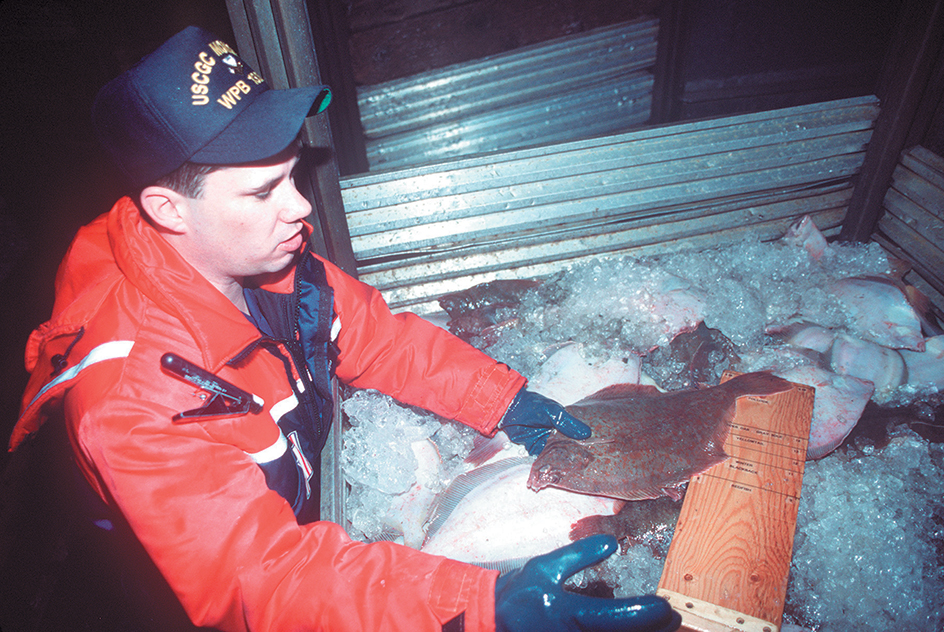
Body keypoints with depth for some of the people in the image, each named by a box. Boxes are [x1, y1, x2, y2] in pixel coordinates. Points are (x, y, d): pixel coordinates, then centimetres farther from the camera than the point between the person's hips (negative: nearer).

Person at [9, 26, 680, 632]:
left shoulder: (262, 252, -17)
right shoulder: (128, 397, -35)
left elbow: (373, 332, -6)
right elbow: (255, 577, -36)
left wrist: (502, 397, -14)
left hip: (299, 504, 5)